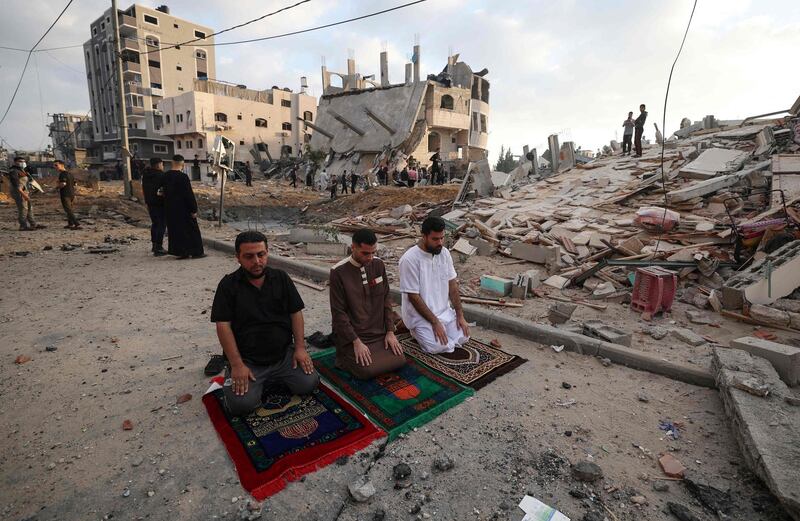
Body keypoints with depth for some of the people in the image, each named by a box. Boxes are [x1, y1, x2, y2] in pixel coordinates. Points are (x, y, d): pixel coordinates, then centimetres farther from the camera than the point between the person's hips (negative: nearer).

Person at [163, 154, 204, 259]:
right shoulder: (183, 177, -17)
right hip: (183, 209, -7)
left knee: (175, 230, 12)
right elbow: (189, 194, -18)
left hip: (170, 209, 7)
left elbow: (165, 192, 14)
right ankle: (196, 252, 7)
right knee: (191, 229, 3)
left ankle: (180, 252, 16)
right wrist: (194, 209, -13)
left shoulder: (165, 176, 5)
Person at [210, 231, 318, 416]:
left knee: (308, 384, -13)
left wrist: (300, 347, -5)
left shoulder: (281, 278, 2)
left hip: (284, 355, 2)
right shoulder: (228, 285, -5)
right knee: (241, 405, -19)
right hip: (247, 360, -2)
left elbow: (296, 313, 4)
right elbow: (223, 326, -9)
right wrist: (237, 365, -15)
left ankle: (275, 377, 17)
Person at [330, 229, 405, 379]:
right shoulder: (338, 272, -16)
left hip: (379, 332, 5)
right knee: (368, 370, -19)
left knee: (399, 360, -8)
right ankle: (344, 358, 11)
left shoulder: (378, 264, 0)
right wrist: (356, 342, -17)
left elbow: (386, 299, 5)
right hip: (352, 335, -5)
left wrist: (390, 331, 0)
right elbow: (338, 312, -14)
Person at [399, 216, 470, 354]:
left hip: (444, 311, 6)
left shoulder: (444, 253, -2)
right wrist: (435, 322, -19)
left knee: (463, 337, -7)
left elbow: (452, 284, 4)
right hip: (420, 315, -6)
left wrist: (460, 315, -2)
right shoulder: (409, 259, -22)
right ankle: (417, 330, 9)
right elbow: (413, 297, -20)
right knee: (438, 346, -21)